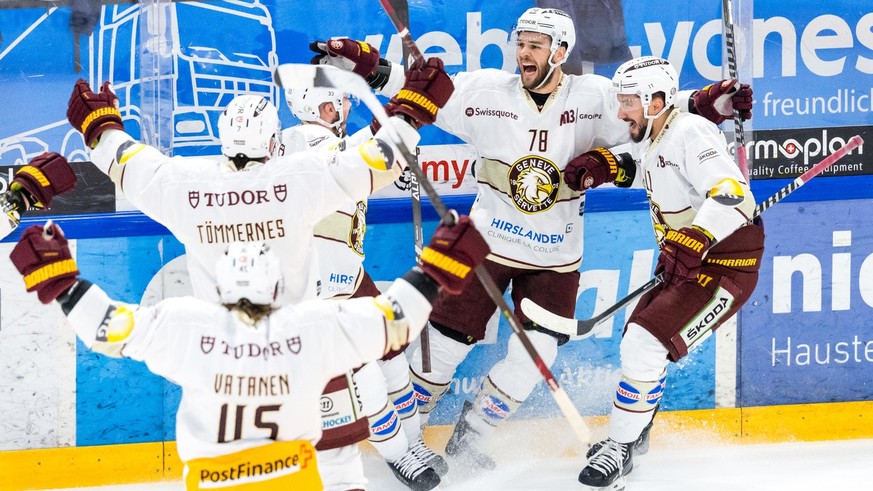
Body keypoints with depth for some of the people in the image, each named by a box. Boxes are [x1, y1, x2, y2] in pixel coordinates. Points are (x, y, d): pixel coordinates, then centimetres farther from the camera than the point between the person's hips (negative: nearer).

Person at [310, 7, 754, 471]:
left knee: (535, 353, -5)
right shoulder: (487, 91, -9)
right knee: (447, 337, 0)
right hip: (487, 241, -1)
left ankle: (470, 437, 14)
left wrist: (706, 103, -25)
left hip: (555, 258, 1)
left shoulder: (592, 98, -9)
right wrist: (363, 64, -18)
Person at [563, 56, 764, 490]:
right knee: (639, 342, 19)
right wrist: (602, 168, 10)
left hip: (723, 265, -10)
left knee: (645, 345, -17)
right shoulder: (650, 140, 5)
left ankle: (619, 449, -7)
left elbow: (732, 195, -36)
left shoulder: (691, 134, -25)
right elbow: (640, 166, 30)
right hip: (682, 261, 10)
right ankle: (633, 433, 40)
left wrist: (694, 241, -47)